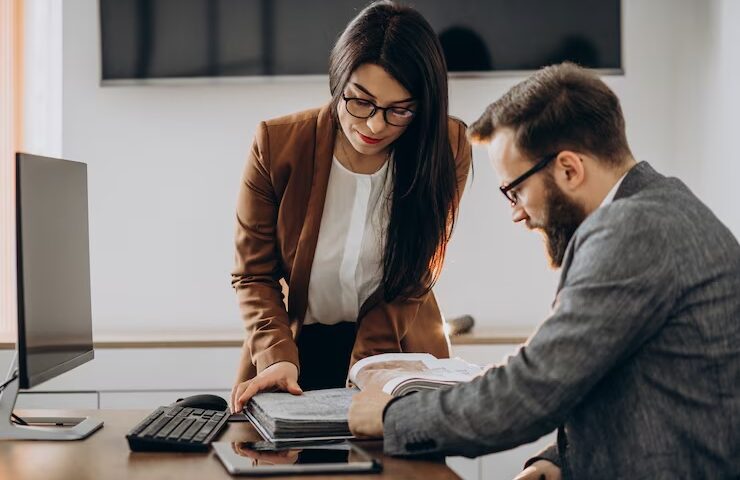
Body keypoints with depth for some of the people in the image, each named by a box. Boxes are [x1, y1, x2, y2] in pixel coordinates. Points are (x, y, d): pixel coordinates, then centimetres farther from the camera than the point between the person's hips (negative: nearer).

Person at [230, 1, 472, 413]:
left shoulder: (447, 150, -12)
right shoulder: (276, 144, -12)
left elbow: (410, 283, -6)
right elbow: (255, 275, -4)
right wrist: (277, 358, -21)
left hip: (396, 349, 0)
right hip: (299, 347, 0)